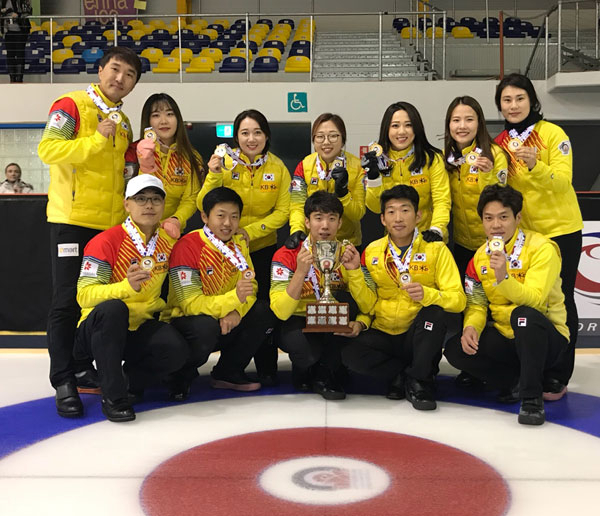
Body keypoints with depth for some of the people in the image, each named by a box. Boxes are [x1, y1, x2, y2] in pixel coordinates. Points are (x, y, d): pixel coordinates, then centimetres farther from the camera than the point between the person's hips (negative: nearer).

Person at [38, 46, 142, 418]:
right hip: (73, 220, -7)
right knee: (68, 301, -4)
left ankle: (87, 367, 23)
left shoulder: (123, 123, 17)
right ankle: (64, 381, 2)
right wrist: (96, 140, -20)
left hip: (112, 225, 7)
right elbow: (48, 149, -18)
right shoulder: (71, 105, -5)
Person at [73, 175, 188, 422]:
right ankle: (112, 395, -25)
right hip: (99, 330, -4)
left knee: (176, 349, -26)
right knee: (112, 308, -37)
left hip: (140, 329, 4)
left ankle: (129, 381, 3)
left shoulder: (168, 241, 3)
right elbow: (84, 295, -22)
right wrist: (127, 286, -36)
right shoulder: (105, 242, -14)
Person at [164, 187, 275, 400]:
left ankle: (228, 372, 2)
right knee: (206, 327, -38)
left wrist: (236, 312, -26)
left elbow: (250, 285, -4)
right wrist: (234, 298, -39)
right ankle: (182, 376, -5)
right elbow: (190, 303, -25)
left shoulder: (239, 242, 1)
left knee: (262, 312, -17)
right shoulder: (187, 246, -19)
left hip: (226, 320, 6)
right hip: (185, 319, -6)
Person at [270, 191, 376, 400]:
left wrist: (354, 270, -28)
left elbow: (367, 306, -15)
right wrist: (301, 272, -34)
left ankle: (325, 375, -11)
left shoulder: (348, 254, -7)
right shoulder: (287, 255, -14)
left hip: (335, 328, 3)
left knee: (345, 299, -28)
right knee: (306, 351, -36)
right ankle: (303, 371, 5)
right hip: (297, 324, -3)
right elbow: (280, 311, -24)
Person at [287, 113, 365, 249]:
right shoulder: (304, 166, 1)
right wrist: (296, 230, -24)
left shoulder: (357, 167, -4)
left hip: (347, 243, -1)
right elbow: (297, 206, -5)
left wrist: (342, 192, -22)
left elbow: (358, 215, -6)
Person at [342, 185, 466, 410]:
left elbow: (458, 299, -12)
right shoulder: (371, 252, 4)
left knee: (436, 311, -32)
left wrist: (426, 294, -31)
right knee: (350, 352, -27)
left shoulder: (435, 249, -5)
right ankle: (404, 375, -2)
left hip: (420, 338, -1)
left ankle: (419, 382, -14)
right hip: (383, 336, 2)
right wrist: (361, 322, -11)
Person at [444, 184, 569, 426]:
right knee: (455, 349, -17)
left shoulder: (541, 248, -15)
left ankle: (532, 397, -23)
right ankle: (516, 384, -1)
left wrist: (503, 277, -41)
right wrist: (471, 327, -18)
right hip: (505, 339, 5)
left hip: (544, 337, -5)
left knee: (524, 315, -38)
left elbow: (534, 300, -27)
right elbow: (476, 304, 3)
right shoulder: (480, 257, 3)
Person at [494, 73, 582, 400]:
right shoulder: (500, 143, 4)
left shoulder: (552, 133, -11)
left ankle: (557, 377, 8)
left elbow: (563, 181, -21)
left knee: (559, 301, 1)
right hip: (524, 233, 5)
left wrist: (535, 165, -38)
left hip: (560, 229, -5)